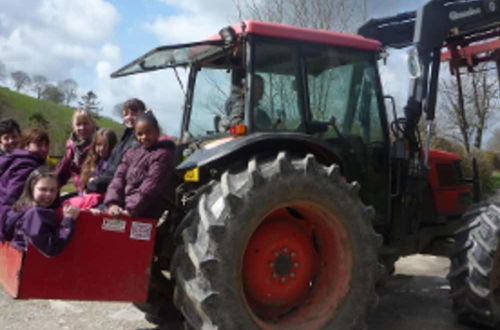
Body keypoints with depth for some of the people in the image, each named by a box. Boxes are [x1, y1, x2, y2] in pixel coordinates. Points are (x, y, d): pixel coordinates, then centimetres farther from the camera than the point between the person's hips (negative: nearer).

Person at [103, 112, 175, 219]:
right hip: (122, 208, 6)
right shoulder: (131, 153, 17)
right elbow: (119, 178, 7)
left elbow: (151, 186, -13)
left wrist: (131, 209, -20)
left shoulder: (162, 155, -3)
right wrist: (113, 203, -10)